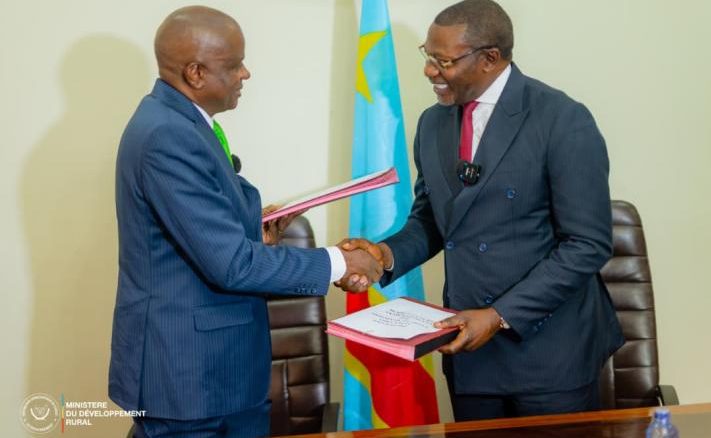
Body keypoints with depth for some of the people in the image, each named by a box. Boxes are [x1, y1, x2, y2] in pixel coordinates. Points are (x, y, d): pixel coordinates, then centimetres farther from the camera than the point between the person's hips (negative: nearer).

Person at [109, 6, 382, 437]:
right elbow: (230, 263, -25)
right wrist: (336, 262, -17)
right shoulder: (168, 135, -23)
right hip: (184, 369, -9)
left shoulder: (174, 121, 8)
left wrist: (253, 232, 5)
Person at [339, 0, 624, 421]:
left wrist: (500, 315, -19)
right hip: (469, 345, 5)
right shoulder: (432, 123, 7)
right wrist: (387, 253, -6)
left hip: (549, 349, -5)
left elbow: (587, 245, -16)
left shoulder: (564, 121, -14)